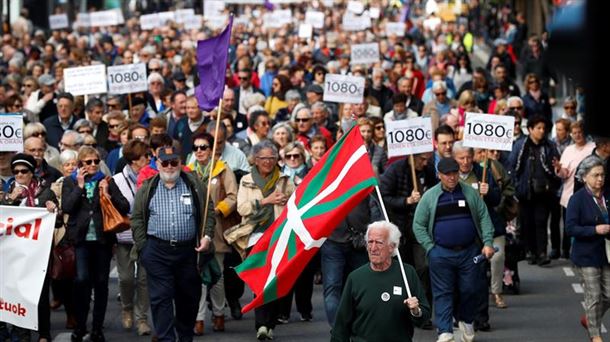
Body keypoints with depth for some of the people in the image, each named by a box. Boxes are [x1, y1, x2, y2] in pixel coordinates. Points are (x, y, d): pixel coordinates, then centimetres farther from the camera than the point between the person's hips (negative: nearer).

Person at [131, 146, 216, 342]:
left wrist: (207, 236, -5)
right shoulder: (147, 189, 6)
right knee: (161, 297, -7)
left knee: (188, 297, 10)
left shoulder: (194, 186, 7)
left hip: (187, 250, 1)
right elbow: (137, 219, 6)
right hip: (157, 252, -1)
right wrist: (143, 247, -1)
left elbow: (209, 213, 9)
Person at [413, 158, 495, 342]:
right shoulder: (429, 197, 1)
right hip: (441, 254, -1)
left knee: (470, 290, 7)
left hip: (469, 251, 1)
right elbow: (418, 225, 3)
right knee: (443, 293, -3)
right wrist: (430, 248, -5)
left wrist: (488, 243, -4)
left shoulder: (470, 193, 5)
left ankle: (466, 322, 31)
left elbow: (484, 218, 6)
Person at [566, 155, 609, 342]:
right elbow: (570, 228, -16)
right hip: (587, 254, -5)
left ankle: (589, 320, 33)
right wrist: (595, 230, -25)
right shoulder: (578, 199, -12)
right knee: (594, 295, 1)